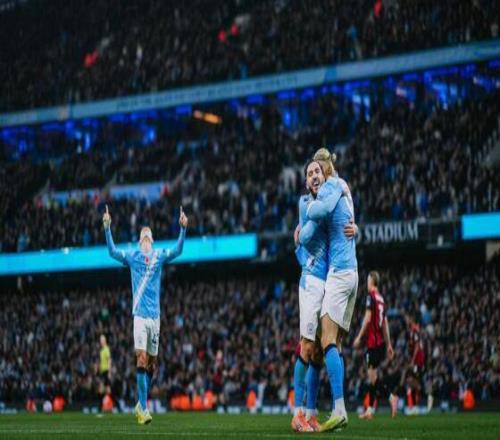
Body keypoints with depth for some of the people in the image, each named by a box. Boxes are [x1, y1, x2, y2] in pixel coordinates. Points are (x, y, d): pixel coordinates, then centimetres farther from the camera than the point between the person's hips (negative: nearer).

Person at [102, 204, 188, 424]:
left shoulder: (159, 255, 9)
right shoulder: (132, 256, 7)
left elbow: (178, 250, -3)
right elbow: (112, 251, -1)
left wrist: (183, 228, -16)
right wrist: (107, 228, -13)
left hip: (155, 315, 2)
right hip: (139, 314, -2)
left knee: (151, 363, 7)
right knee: (142, 360, -11)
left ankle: (141, 405, 21)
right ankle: (143, 409, -11)